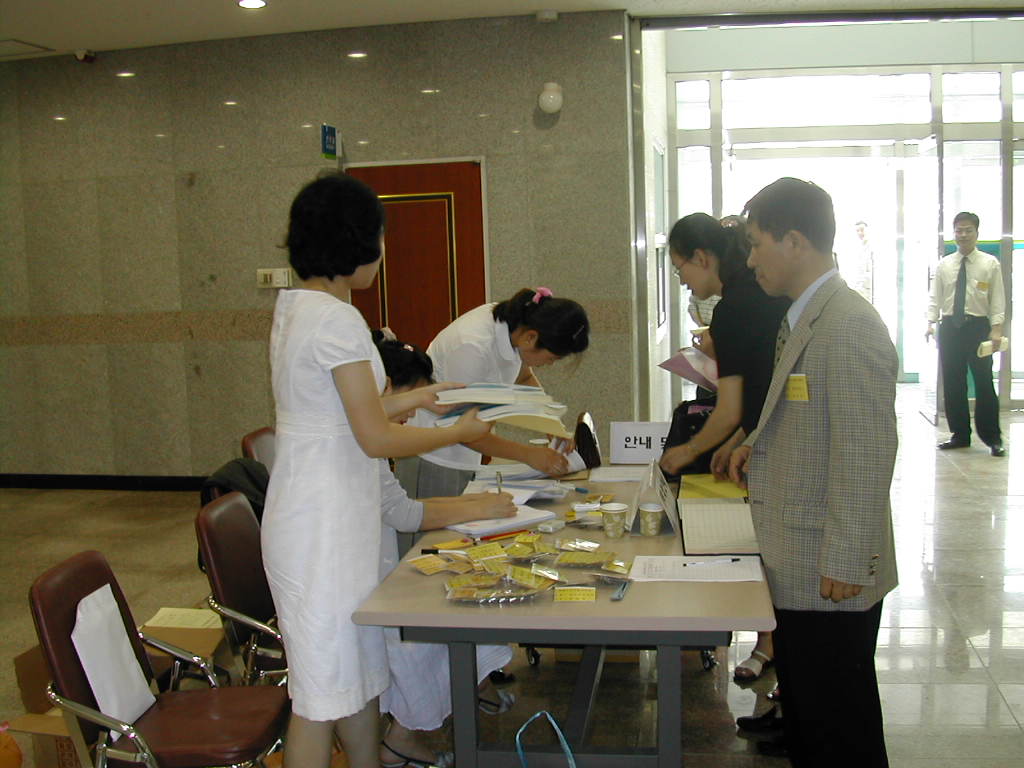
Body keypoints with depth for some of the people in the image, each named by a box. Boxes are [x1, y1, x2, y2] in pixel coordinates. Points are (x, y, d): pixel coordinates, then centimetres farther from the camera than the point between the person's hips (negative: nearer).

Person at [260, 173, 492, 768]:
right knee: (325, 688, 1)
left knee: (361, 670, 19)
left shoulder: (295, 307, 11)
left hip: (329, 515, 10)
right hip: (325, 523, -10)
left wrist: (410, 398, 21)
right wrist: (459, 433, -5)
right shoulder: (336, 319, -19)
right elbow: (376, 439, -18)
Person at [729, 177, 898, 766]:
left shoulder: (850, 326, -20)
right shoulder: (804, 317, 12)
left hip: (832, 578, -10)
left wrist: (844, 565, -21)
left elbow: (866, 453, -23)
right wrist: (762, 446, 6)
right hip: (800, 566, 10)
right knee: (805, 714, 22)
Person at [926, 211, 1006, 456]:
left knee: (984, 383, -1)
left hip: (978, 327, -3)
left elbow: (997, 299, -2)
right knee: (952, 384, 6)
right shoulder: (944, 264, 9)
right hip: (950, 327, 3)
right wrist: (931, 322, -7)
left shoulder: (990, 264, 2)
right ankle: (960, 435, 17)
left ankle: (992, 438, 10)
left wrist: (996, 329, -12)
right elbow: (935, 297, 7)